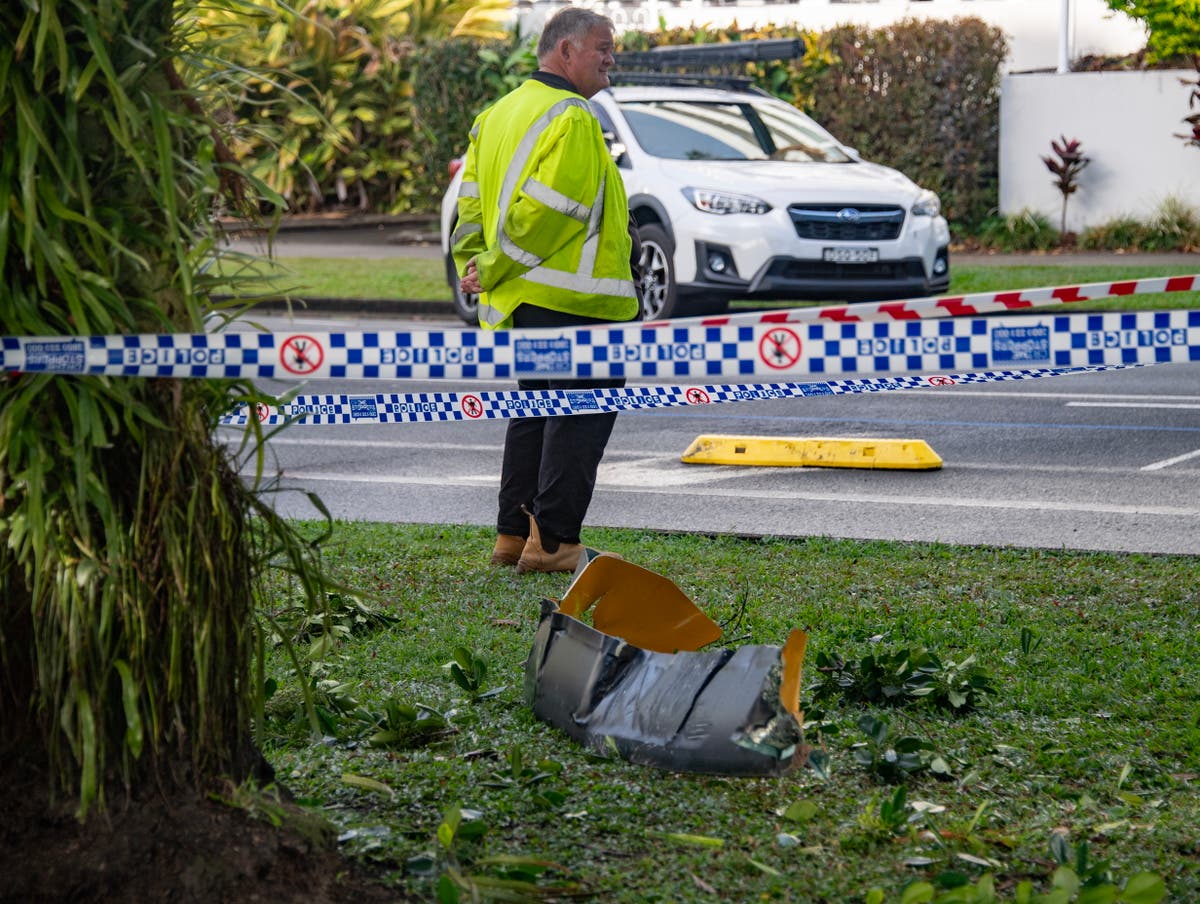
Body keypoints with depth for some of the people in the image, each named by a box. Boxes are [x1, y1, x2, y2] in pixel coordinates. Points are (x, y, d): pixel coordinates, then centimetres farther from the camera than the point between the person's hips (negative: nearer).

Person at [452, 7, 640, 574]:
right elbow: (547, 209, -20)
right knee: (582, 413, -4)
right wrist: (495, 271, -12)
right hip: (569, 299, -9)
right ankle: (552, 541, -7)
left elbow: (472, 202, 15)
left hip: (519, 299, 9)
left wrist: (476, 267, 10)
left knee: (536, 409, 17)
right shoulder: (570, 117, -14)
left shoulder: (498, 115, 17)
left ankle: (513, 536, 19)